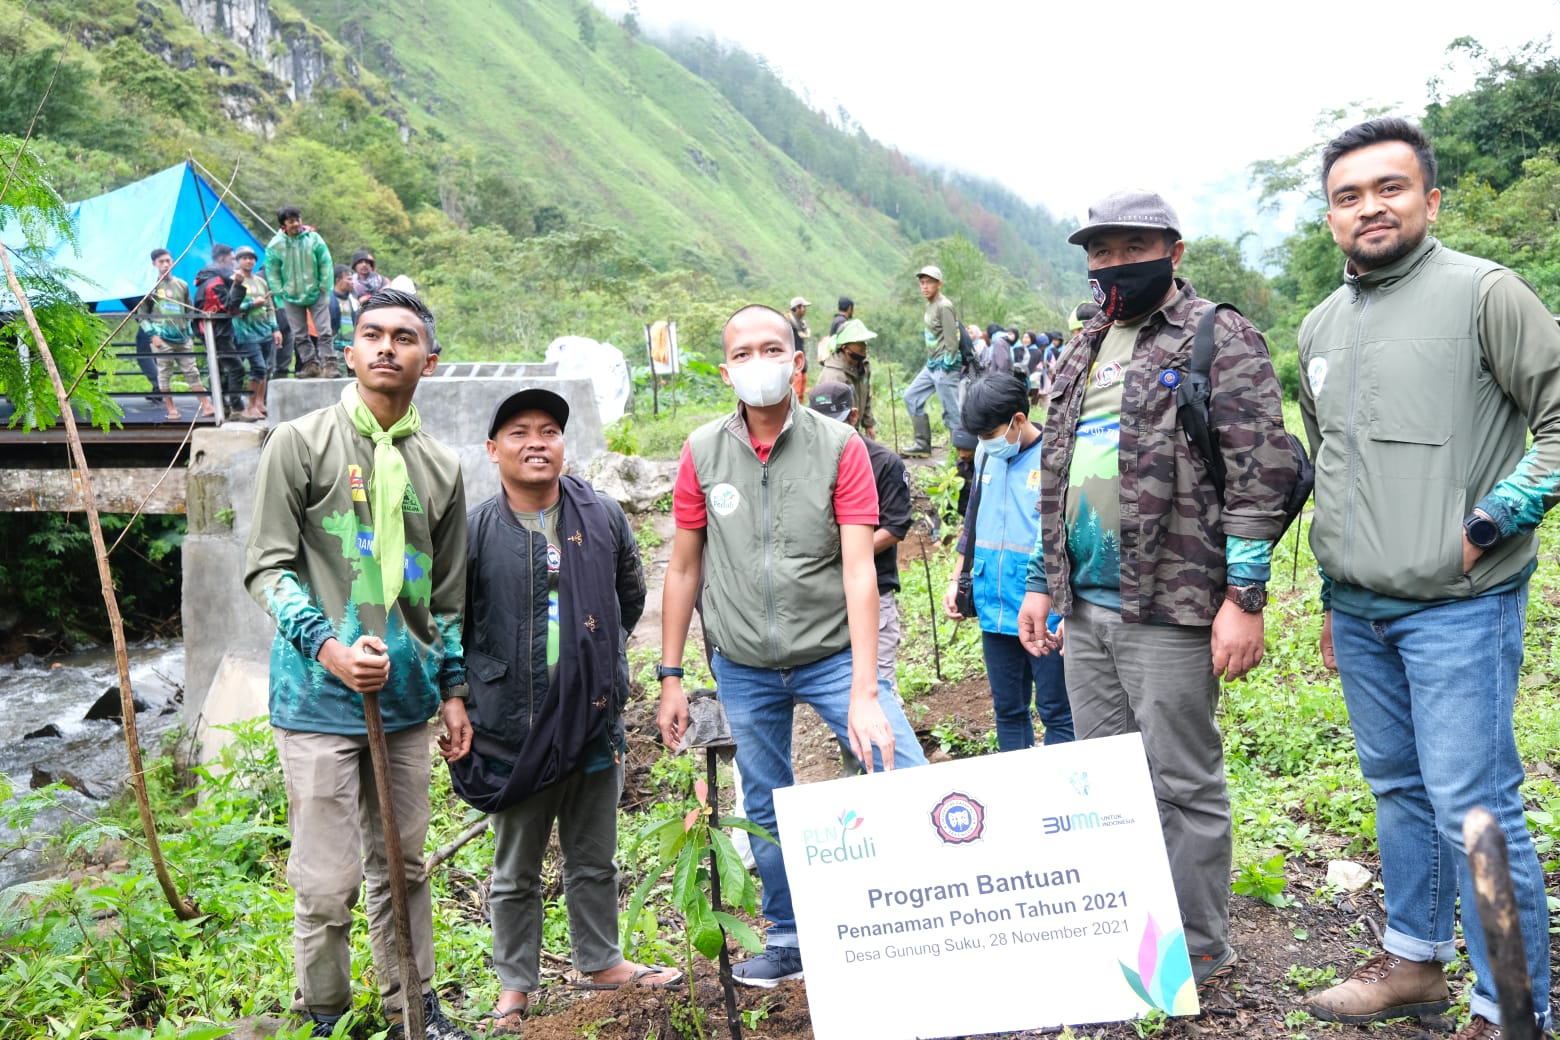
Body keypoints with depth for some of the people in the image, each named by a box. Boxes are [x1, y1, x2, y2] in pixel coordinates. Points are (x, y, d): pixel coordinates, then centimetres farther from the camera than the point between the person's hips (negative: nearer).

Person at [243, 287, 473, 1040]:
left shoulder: (441, 467, 10)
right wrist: (328, 648, -19)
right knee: (327, 882, 0)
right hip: (320, 697, -4)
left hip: (406, 698, 4)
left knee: (404, 866, 14)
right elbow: (267, 566, -6)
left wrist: (454, 689, 14)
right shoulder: (301, 442, -2)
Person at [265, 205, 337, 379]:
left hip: (316, 293, -2)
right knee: (299, 335, 6)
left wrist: (324, 286, -6)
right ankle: (311, 364, 14)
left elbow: (326, 264, -3)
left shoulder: (314, 238, -8)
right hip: (291, 297, 2)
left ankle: (329, 363, -3)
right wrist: (280, 292, -4)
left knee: (323, 331, -5)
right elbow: (272, 272, 1)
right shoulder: (275, 245, -7)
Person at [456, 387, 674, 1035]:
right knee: (516, 871, 13)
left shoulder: (602, 516, 1)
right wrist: (459, 701, 0)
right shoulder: (474, 532, -8)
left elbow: (630, 596, 16)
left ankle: (601, 961, 37)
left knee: (594, 860, 19)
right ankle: (515, 983, 29)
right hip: (514, 728, -3)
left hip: (596, 719, 3)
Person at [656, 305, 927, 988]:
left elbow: (858, 572, -16)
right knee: (766, 811, 14)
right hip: (743, 668, 2)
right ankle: (788, 940, 34)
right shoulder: (703, 452, -3)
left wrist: (864, 694, -22)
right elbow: (684, 568, 4)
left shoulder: (840, 447, -10)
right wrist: (670, 677, 3)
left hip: (832, 654, -2)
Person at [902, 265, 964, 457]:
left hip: (944, 366, -10)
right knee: (911, 397, 11)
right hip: (931, 365, 10)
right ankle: (923, 445, 15)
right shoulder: (930, 305, 13)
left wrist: (947, 367, -18)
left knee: (951, 411, -8)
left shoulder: (944, 306, -14)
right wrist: (931, 361, 14)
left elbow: (951, 340, -18)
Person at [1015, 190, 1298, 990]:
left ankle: (1198, 954, 19)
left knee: (1183, 784, 2)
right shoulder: (1083, 354, 18)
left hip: (1169, 609, -7)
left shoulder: (1219, 339, -5)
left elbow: (1260, 471, -11)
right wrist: (1040, 581, 18)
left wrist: (1243, 596, -16)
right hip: (1084, 608, 8)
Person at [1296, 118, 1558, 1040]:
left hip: (1459, 608, -7)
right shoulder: (1321, 327, 14)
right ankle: (1415, 962, 32)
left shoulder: (1484, 292, -6)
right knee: (1398, 790, 17)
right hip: (1359, 613, 7)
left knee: (1474, 808, -5)